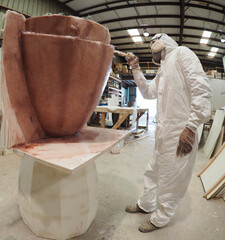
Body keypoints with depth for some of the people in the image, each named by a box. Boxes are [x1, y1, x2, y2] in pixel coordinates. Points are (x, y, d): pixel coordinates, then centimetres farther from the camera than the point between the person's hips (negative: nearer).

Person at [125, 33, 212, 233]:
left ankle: (160, 218, 31)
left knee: (170, 180, 8)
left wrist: (191, 127, -20)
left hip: (180, 133, -9)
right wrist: (136, 69, 14)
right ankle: (145, 204, 43)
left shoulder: (181, 53, -3)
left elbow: (202, 89, -14)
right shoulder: (162, 70, 22)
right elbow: (148, 93, 20)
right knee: (153, 172, 21)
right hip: (163, 132, 9)